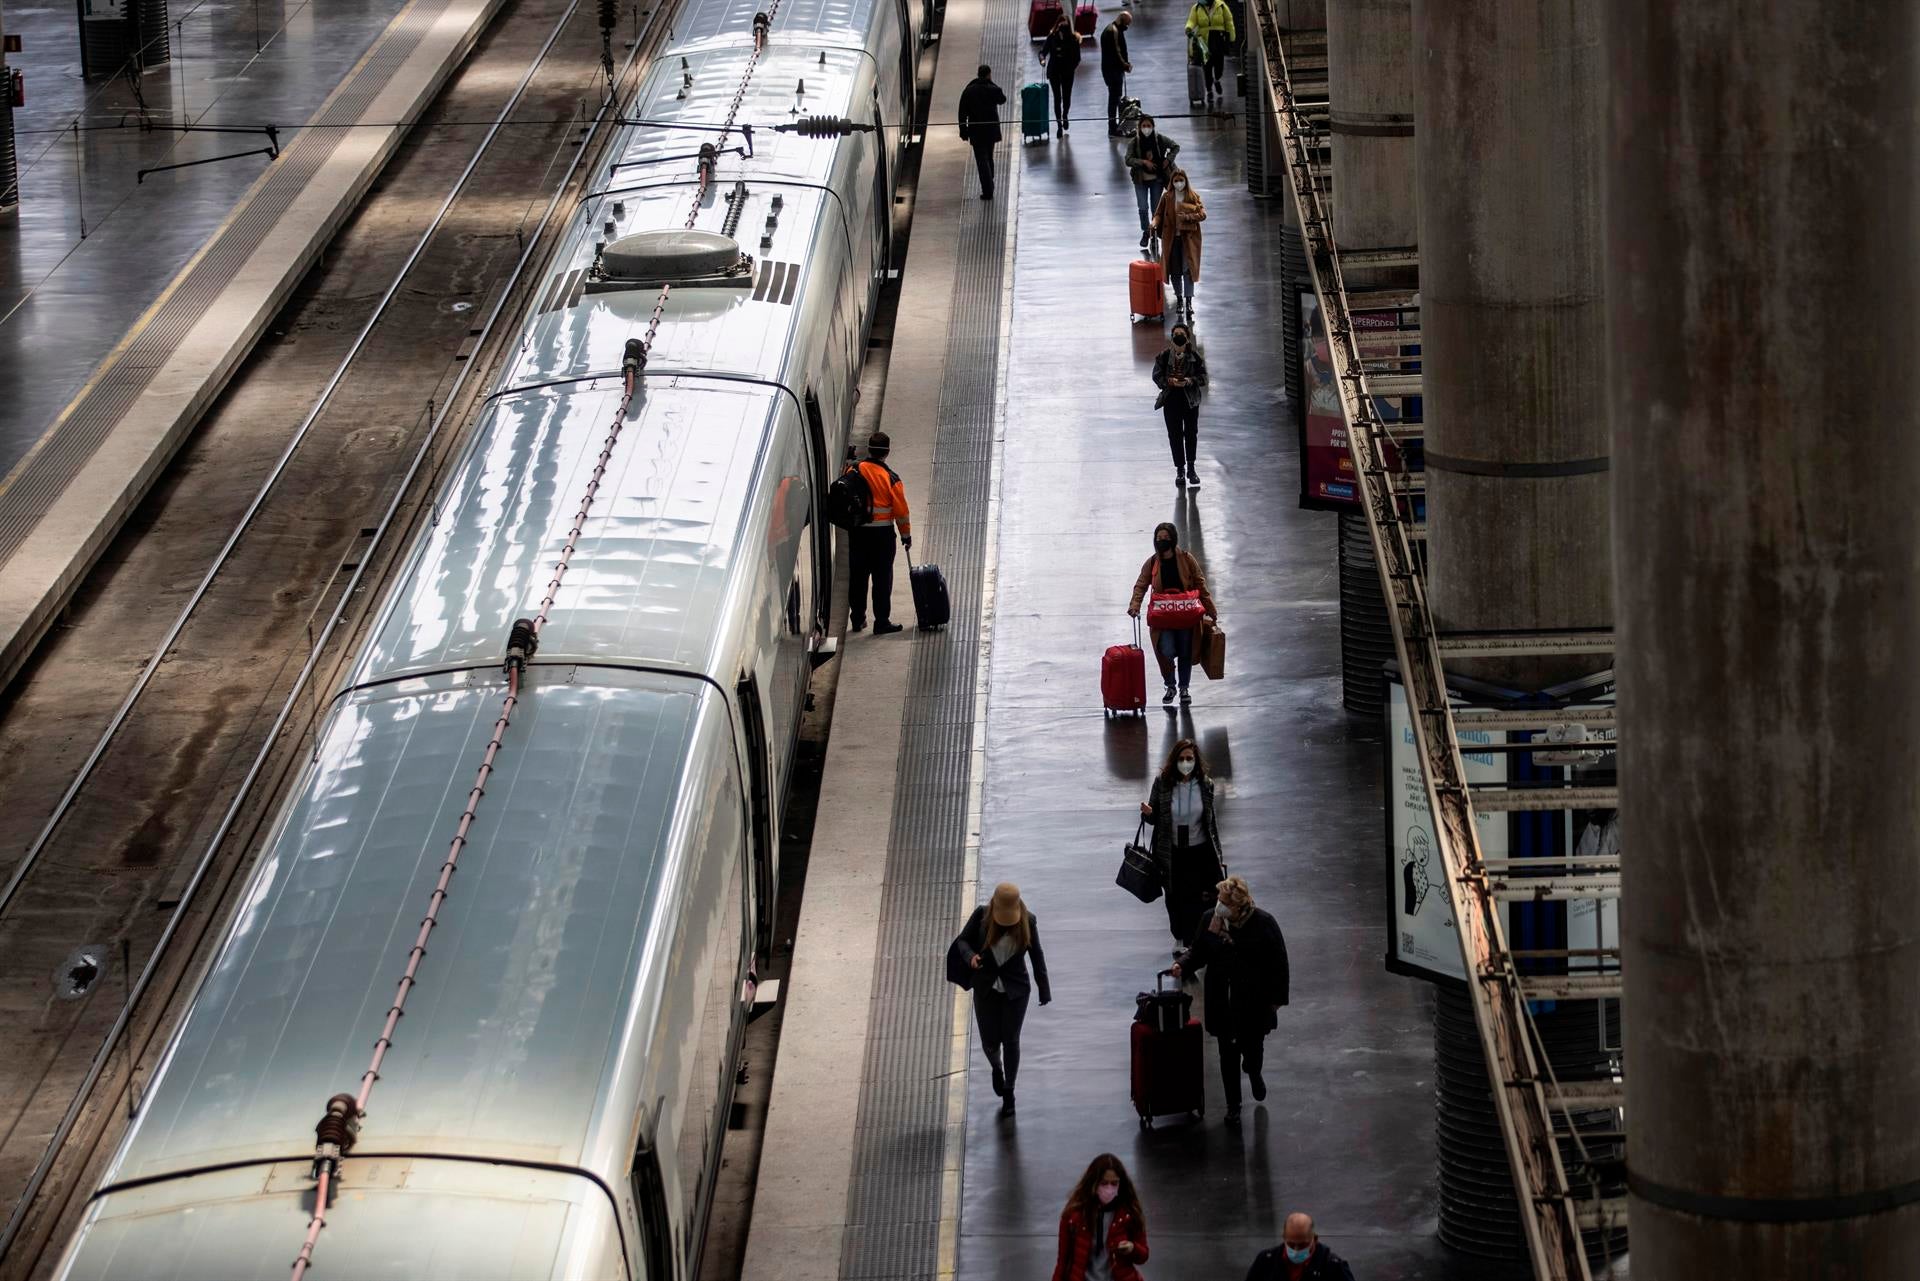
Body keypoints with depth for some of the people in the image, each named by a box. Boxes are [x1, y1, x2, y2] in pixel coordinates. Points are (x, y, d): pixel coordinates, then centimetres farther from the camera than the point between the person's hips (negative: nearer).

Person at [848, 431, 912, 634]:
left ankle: (857, 619, 20)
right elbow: (901, 509, -7)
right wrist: (906, 535, 4)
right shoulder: (891, 478, -11)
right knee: (882, 578, 3)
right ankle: (882, 622, 3)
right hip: (882, 534, -3)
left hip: (857, 533, 3)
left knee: (857, 576, 13)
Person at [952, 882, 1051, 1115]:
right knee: (989, 1042, 6)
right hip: (986, 988, 1)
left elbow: (1036, 955, 0)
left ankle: (1008, 1093, 22)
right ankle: (997, 1068, 43)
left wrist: (1044, 990, 5)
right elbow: (962, 940, -4)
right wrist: (970, 956, -27)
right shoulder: (982, 915, -13)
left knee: (1011, 1041, 3)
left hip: (1015, 990, -1)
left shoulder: (1027, 921, -11)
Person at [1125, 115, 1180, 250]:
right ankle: (1145, 232, 15)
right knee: (1143, 208, -6)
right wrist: (1144, 162, -26)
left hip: (1157, 179, 1)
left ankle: (1154, 233, 23)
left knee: (1156, 208, 7)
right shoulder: (1134, 143, -9)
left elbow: (1175, 147, 8)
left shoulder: (1160, 139, -7)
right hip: (1141, 179, -1)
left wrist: (1168, 159, -6)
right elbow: (1128, 160, -15)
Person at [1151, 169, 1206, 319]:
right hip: (1172, 238, 2)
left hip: (1188, 238, -2)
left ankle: (1188, 301, -8)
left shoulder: (1193, 196, -2)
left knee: (1188, 268, -10)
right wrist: (1155, 222, -15)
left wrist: (1188, 217, -21)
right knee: (1175, 270, 7)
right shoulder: (1167, 197, 2)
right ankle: (1179, 298, 24)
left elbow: (1202, 214, -6)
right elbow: (1159, 213, 7)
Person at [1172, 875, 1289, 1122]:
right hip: (1222, 1002, 2)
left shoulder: (1264, 923, -14)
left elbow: (1278, 963, -7)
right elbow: (1198, 951, 5)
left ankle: (1253, 1072, 48)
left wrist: (1275, 999, -7)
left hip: (1254, 1001, -2)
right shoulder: (1211, 919, -7)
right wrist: (1183, 965, -16)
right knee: (1228, 1054, 9)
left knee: (1252, 1046, 10)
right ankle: (1233, 1104, 25)